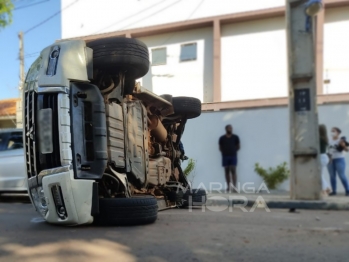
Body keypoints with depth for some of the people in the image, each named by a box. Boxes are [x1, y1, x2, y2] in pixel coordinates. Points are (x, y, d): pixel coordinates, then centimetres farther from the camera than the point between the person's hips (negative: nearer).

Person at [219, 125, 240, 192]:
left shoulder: (235, 137, 6)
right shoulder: (222, 138, 7)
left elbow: (238, 147, 12)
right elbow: (220, 148, 12)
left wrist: (233, 151, 1)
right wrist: (224, 152, -1)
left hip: (233, 156, -1)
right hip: (225, 156, 1)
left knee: (233, 170, -11)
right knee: (227, 171, 2)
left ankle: (234, 186, -11)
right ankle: (228, 186, 6)